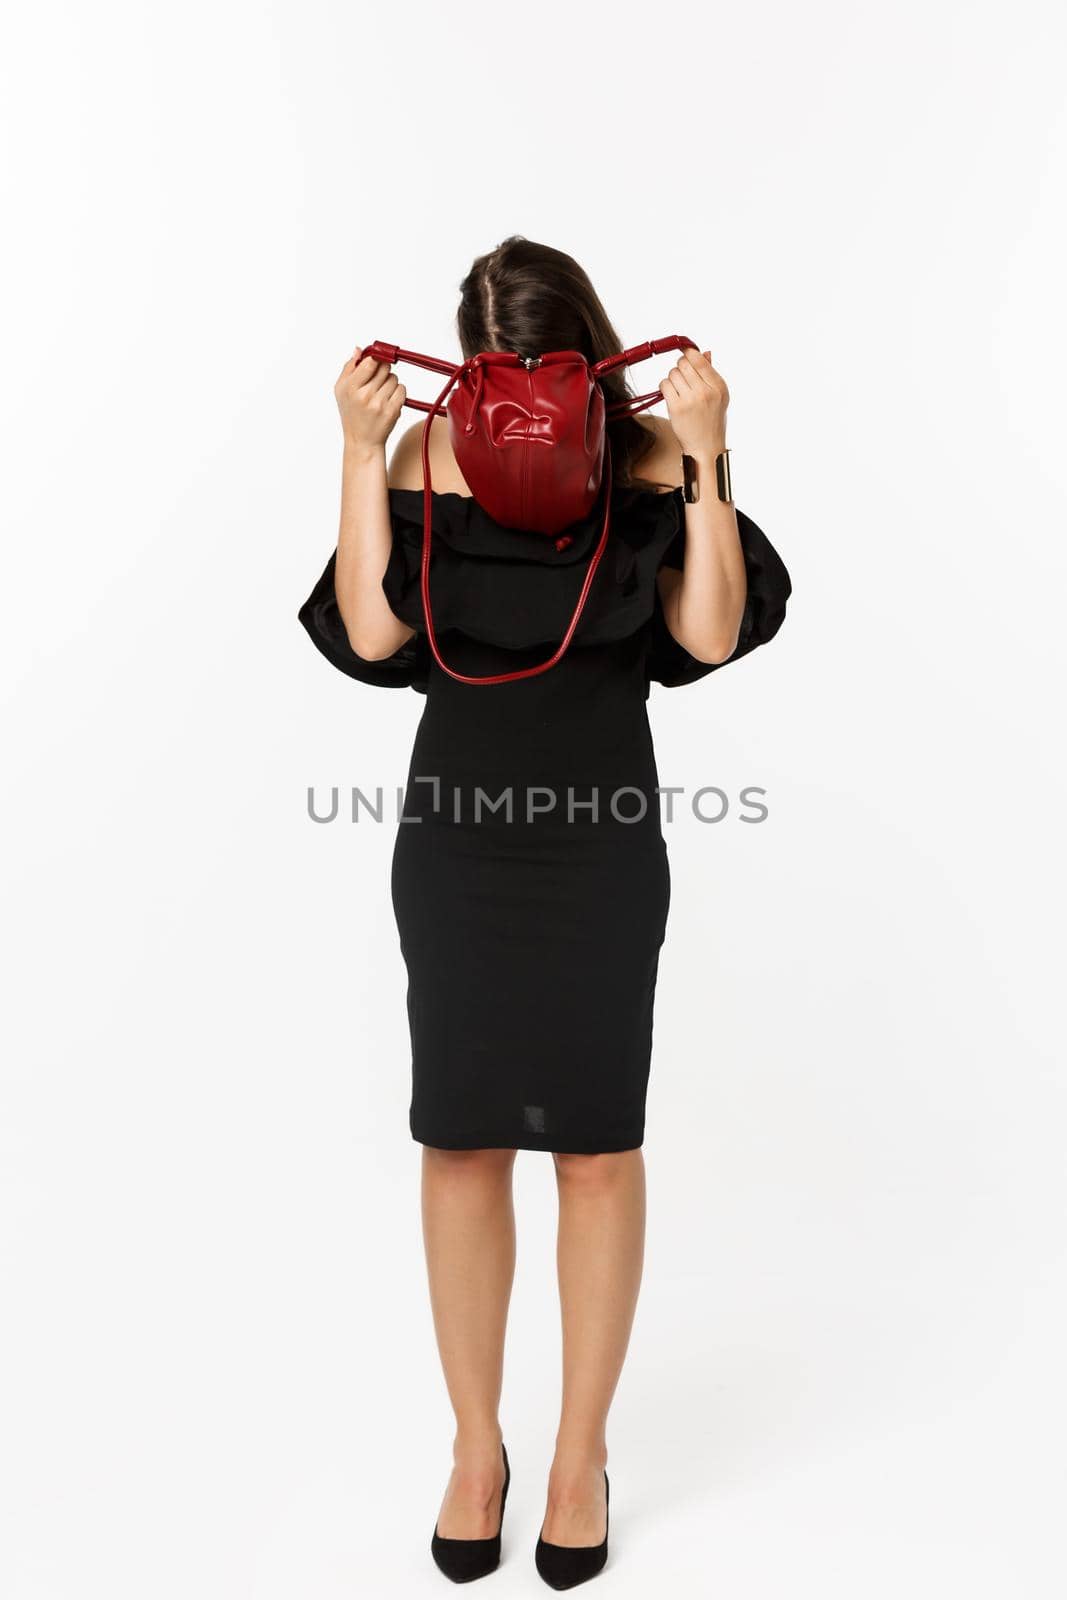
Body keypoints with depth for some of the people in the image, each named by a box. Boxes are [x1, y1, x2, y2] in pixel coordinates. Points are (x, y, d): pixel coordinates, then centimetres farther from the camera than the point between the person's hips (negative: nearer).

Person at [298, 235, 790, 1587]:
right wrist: (361, 456, -10)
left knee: (598, 1145, 5)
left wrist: (704, 458, -16)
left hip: (602, 833, -1)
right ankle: (476, 1444, 27)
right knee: (459, 1139, 7)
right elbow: (372, 635, -7)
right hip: (456, 828, 2)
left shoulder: (648, 450, -3)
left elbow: (708, 636, -11)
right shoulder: (427, 451, 1)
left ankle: (582, 1451, 26)